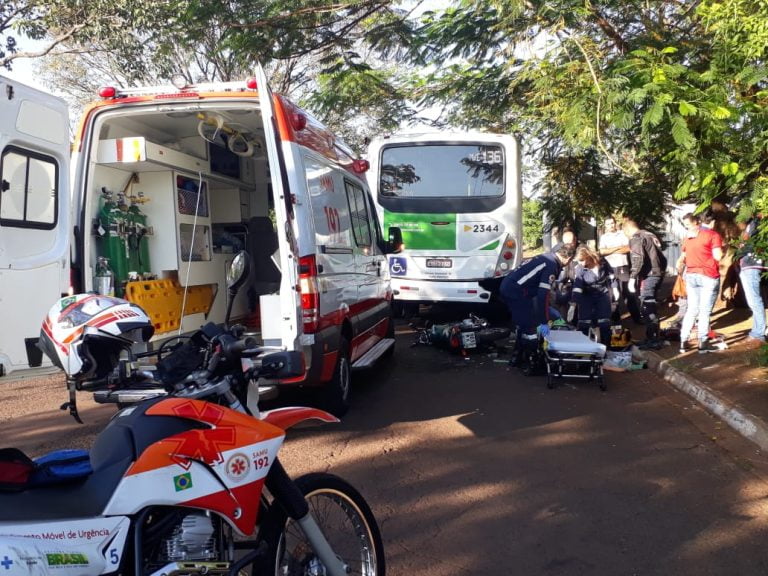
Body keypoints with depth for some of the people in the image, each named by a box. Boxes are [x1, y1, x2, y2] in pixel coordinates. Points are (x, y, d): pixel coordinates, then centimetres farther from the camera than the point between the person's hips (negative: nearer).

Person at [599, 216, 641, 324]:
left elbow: (628, 249, -3)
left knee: (629, 292, 3)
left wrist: (610, 251, -6)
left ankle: (636, 317, 8)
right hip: (610, 268, 0)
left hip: (624, 267, 0)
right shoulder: (603, 237, 7)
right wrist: (618, 247, -6)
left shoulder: (622, 234, 8)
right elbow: (602, 251, -8)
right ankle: (615, 318, 12)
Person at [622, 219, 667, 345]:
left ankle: (652, 339, -6)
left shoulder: (636, 238, -7)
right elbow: (661, 257, 22)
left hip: (648, 275, -9)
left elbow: (638, 259, -20)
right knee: (652, 306, 17)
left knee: (647, 308, -6)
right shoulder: (650, 235, 21)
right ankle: (654, 336, 26)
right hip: (658, 273, 9)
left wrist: (632, 278, -20)